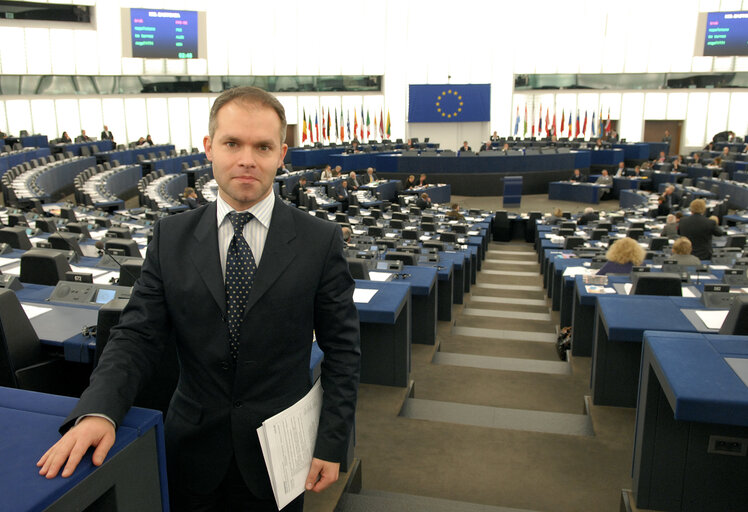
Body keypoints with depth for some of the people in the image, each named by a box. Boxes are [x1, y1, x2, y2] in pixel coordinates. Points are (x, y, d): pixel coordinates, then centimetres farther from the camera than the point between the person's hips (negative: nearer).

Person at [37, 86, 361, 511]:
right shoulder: (171, 237, -3)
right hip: (194, 449, 2)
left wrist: (332, 444, -8)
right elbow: (138, 336, -3)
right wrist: (98, 411, -19)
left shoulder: (321, 241, -10)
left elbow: (342, 349, -6)